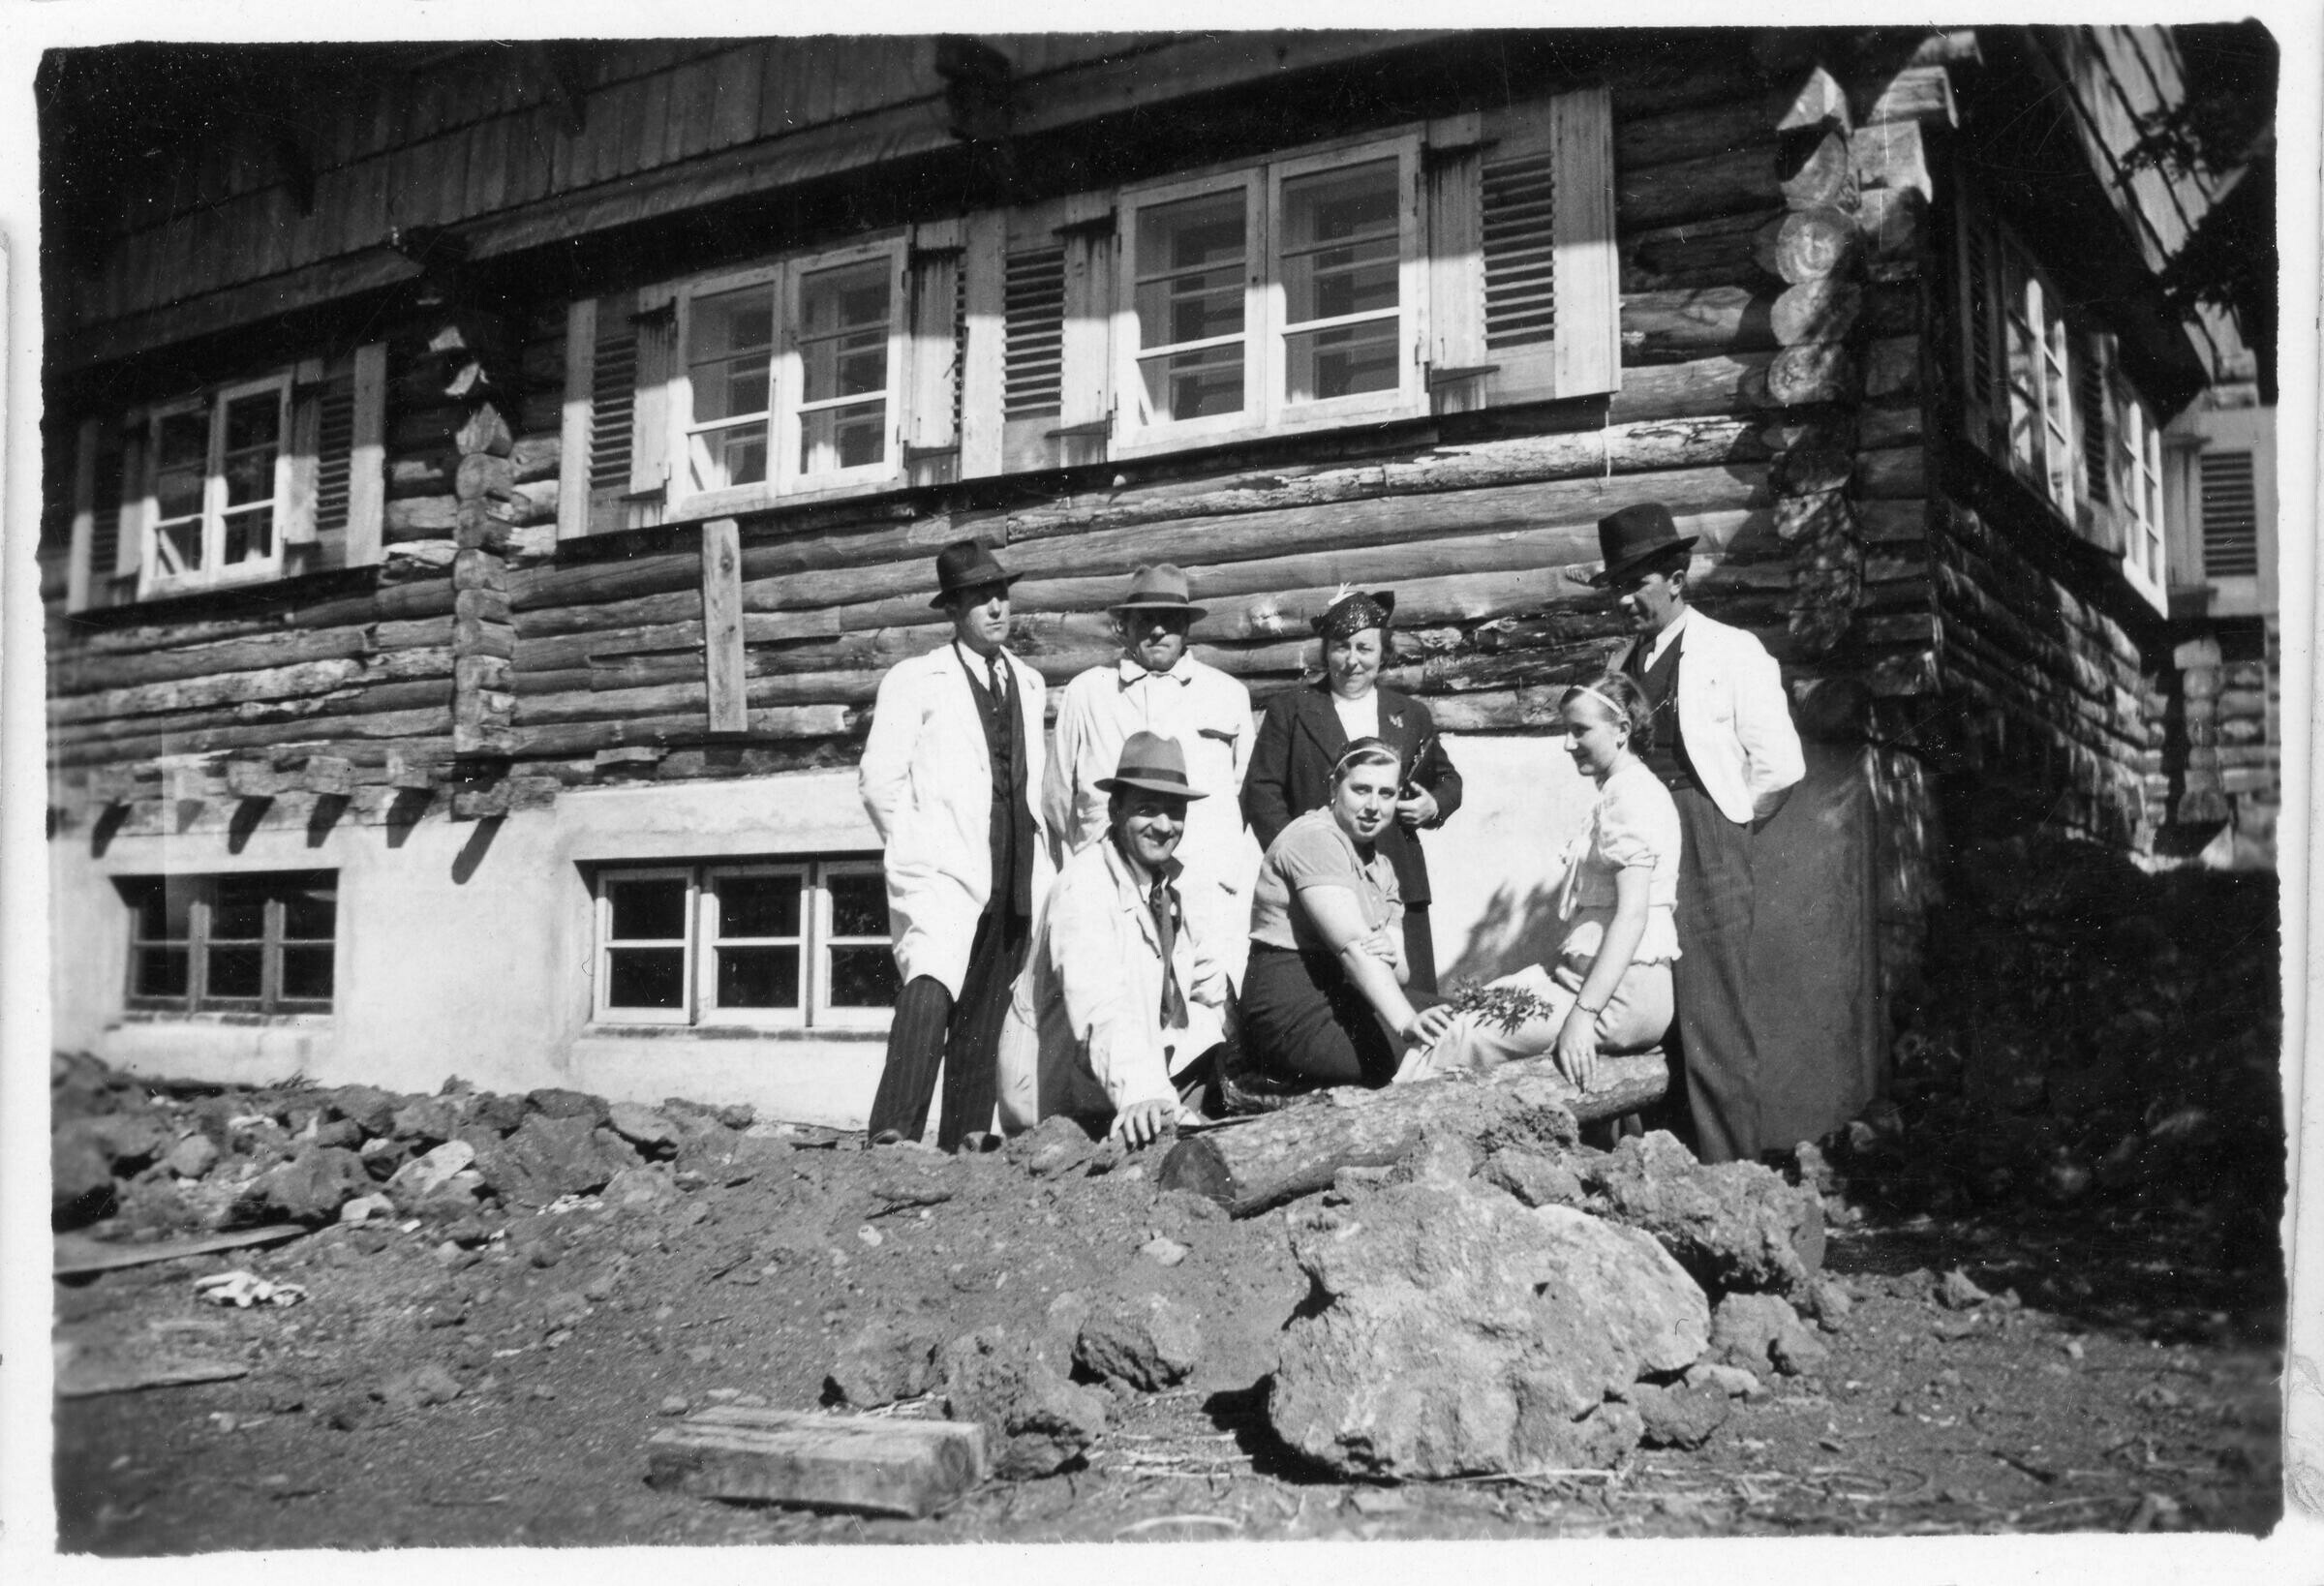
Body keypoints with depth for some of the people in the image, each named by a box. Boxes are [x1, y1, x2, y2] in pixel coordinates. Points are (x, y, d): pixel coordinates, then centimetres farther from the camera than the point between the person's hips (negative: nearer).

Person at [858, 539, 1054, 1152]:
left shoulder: (1027, 682, 20)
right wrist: (918, 851, -5)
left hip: (1015, 880, 6)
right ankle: (892, 1136, -34)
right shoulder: (913, 680, 3)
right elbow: (879, 780, -1)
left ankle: (965, 1142, 15)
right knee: (931, 989, -27)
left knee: (982, 1021, 8)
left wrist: (1040, 864, 15)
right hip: (942, 872, -6)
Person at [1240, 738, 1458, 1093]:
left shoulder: (1380, 863, 18)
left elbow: (1402, 973, 12)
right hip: (1295, 1017, -9)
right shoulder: (1314, 839, -11)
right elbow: (1353, 948, -24)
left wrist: (1393, 960, -14)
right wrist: (1406, 1023, -36)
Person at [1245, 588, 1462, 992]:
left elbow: (1447, 779, 26)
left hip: (1398, 883, 3)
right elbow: (1261, 790, 3)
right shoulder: (1290, 710, 8)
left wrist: (1434, 806, 2)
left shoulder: (1411, 714, 17)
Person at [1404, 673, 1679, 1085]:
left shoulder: (1633, 794, -11)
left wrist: (1583, 1014, -25)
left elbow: (1632, 916, -21)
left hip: (1622, 996, -9)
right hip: (1585, 974, 9)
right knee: (1460, 1016, 1)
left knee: (1464, 1039, -11)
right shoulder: (1615, 793, 22)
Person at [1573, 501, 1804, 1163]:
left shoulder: (1732, 652, 1)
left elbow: (1779, 765, -1)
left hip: (1704, 853, -5)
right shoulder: (1625, 663, 17)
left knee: (1710, 1022, -6)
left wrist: (1728, 828, 5)